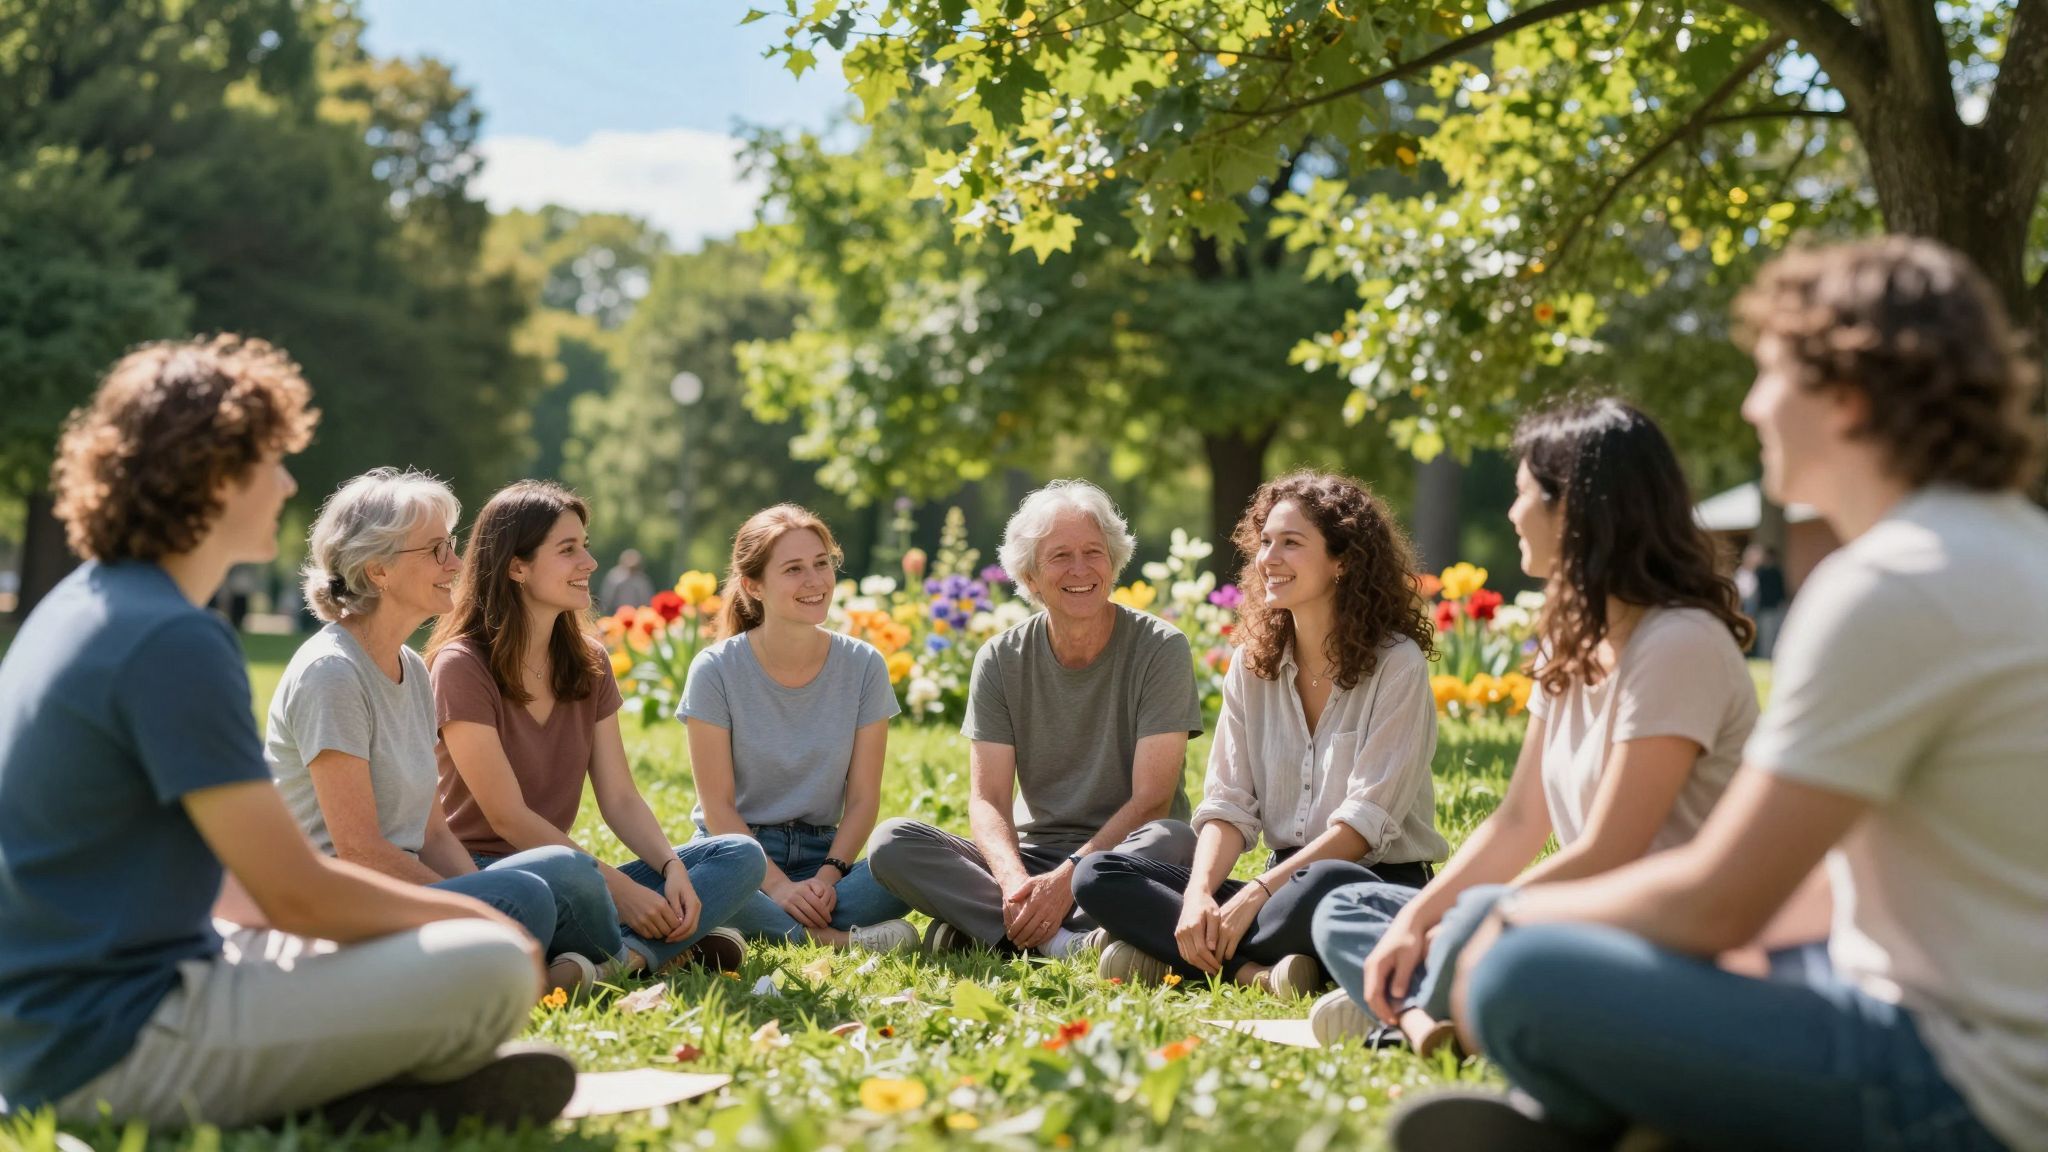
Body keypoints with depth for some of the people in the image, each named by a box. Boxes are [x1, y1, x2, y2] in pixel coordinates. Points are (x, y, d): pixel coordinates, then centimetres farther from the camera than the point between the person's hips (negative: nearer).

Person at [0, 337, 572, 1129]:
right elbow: (295, 894, -18)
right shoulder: (174, 642, -19)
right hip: (115, 1049, -10)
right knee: (491, 967, -20)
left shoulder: (80, 607, 13)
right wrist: (471, 914, -1)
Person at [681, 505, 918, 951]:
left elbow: (862, 798, 1)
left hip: (821, 853, 2)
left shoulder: (863, 666, 0)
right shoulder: (716, 671, -7)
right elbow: (718, 807, -8)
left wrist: (828, 875, -16)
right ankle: (837, 940, -29)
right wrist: (776, 884, -21)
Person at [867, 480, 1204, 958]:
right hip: (1032, 856, 3)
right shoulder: (1001, 659, 4)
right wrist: (1014, 881, -26)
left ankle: (984, 928, -29)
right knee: (891, 842, -20)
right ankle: (1065, 942, -33)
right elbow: (987, 799, -3)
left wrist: (1065, 880, -25)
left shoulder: (1160, 648, -6)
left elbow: (1151, 800, -13)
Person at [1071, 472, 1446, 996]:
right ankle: (1253, 970, -29)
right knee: (1098, 876, -14)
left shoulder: (1396, 664, -8)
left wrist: (1257, 892, -22)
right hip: (1284, 877, 5)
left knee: (1322, 886, -42)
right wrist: (1199, 893, -18)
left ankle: (1184, 956, -22)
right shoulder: (1252, 665, 9)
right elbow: (1229, 803, 2)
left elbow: (1368, 818, -15)